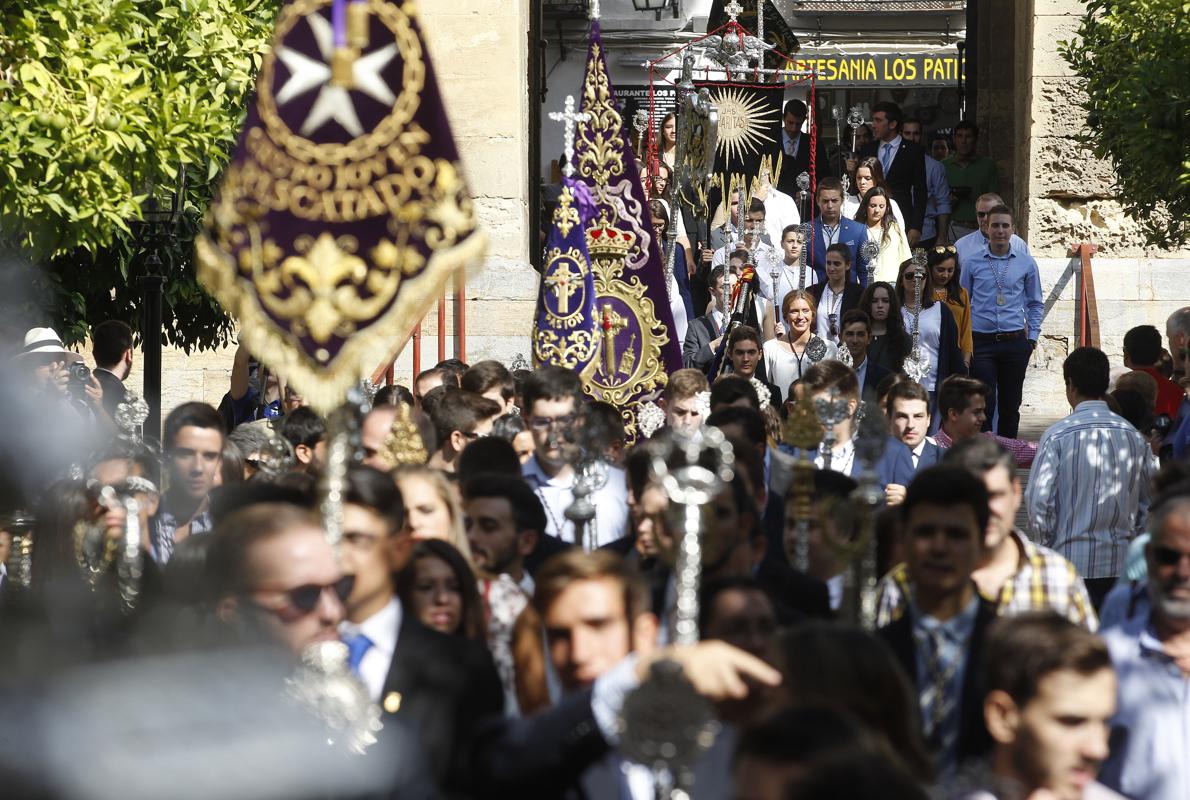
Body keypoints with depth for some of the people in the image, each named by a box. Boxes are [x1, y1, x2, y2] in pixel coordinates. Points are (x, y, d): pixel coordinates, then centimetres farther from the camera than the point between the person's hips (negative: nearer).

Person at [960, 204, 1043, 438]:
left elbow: (1035, 304, 14)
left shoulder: (1026, 264, 6)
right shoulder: (972, 264, 4)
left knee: (1011, 405, 7)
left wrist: (1032, 337, 6)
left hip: (1015, 342, 1)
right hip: (981, 342, -1)